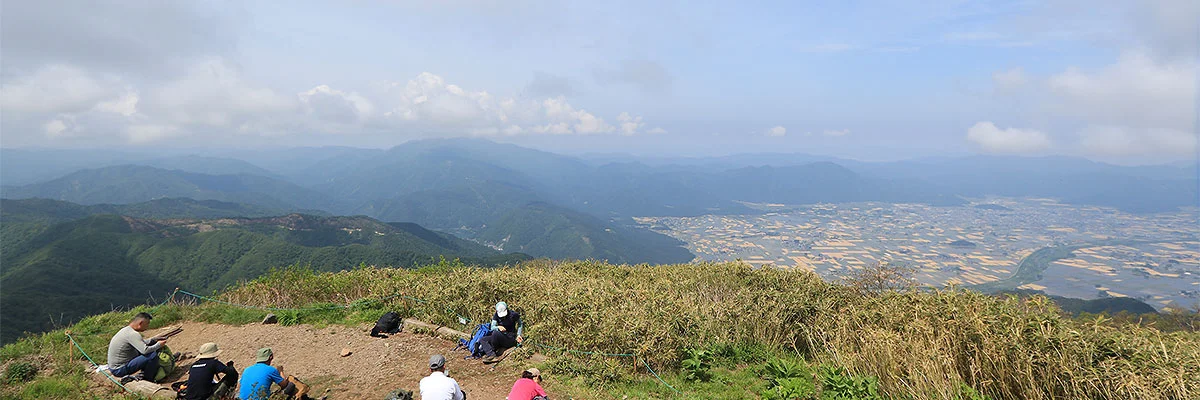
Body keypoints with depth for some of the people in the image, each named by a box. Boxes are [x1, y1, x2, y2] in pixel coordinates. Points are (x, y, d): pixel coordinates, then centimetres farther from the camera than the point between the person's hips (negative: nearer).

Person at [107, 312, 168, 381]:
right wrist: (158, 345, -17)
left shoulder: (126, 329, 8)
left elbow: (141, 343, 24)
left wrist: (154, 339, 11)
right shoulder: (133, 334, -24)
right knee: (152, 355, -22)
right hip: (119, 370, -10)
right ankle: (148, 379, -3)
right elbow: (145, 350, -35)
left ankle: (144, 374, 18)